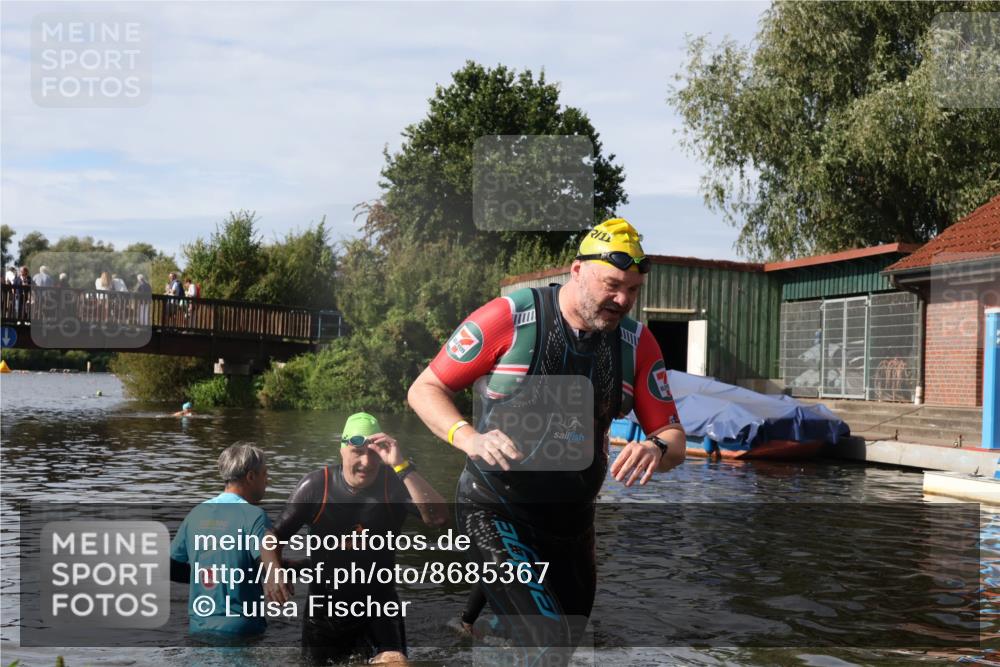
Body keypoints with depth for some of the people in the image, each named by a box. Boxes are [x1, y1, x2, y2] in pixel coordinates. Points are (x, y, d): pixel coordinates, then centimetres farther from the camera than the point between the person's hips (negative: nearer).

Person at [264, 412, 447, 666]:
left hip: (378, 602, -2)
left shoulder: (394, 484, -14)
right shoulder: (316, 486, -10)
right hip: (324, 605, 2)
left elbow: (438, 517, -30)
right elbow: (275, 535, -4)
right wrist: (273, 571, -24)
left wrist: (402, 466, -36)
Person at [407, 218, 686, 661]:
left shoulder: (637, 344, -2)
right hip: (497, 512, -6)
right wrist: (471, 438, -26)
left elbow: (672, 435, 2)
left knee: (564, 650, 17)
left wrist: (657, 449, -23)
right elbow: (424, 389, -7)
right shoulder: (509, 318, -13)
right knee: (550, 646, -21)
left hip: (572, 525, 6)